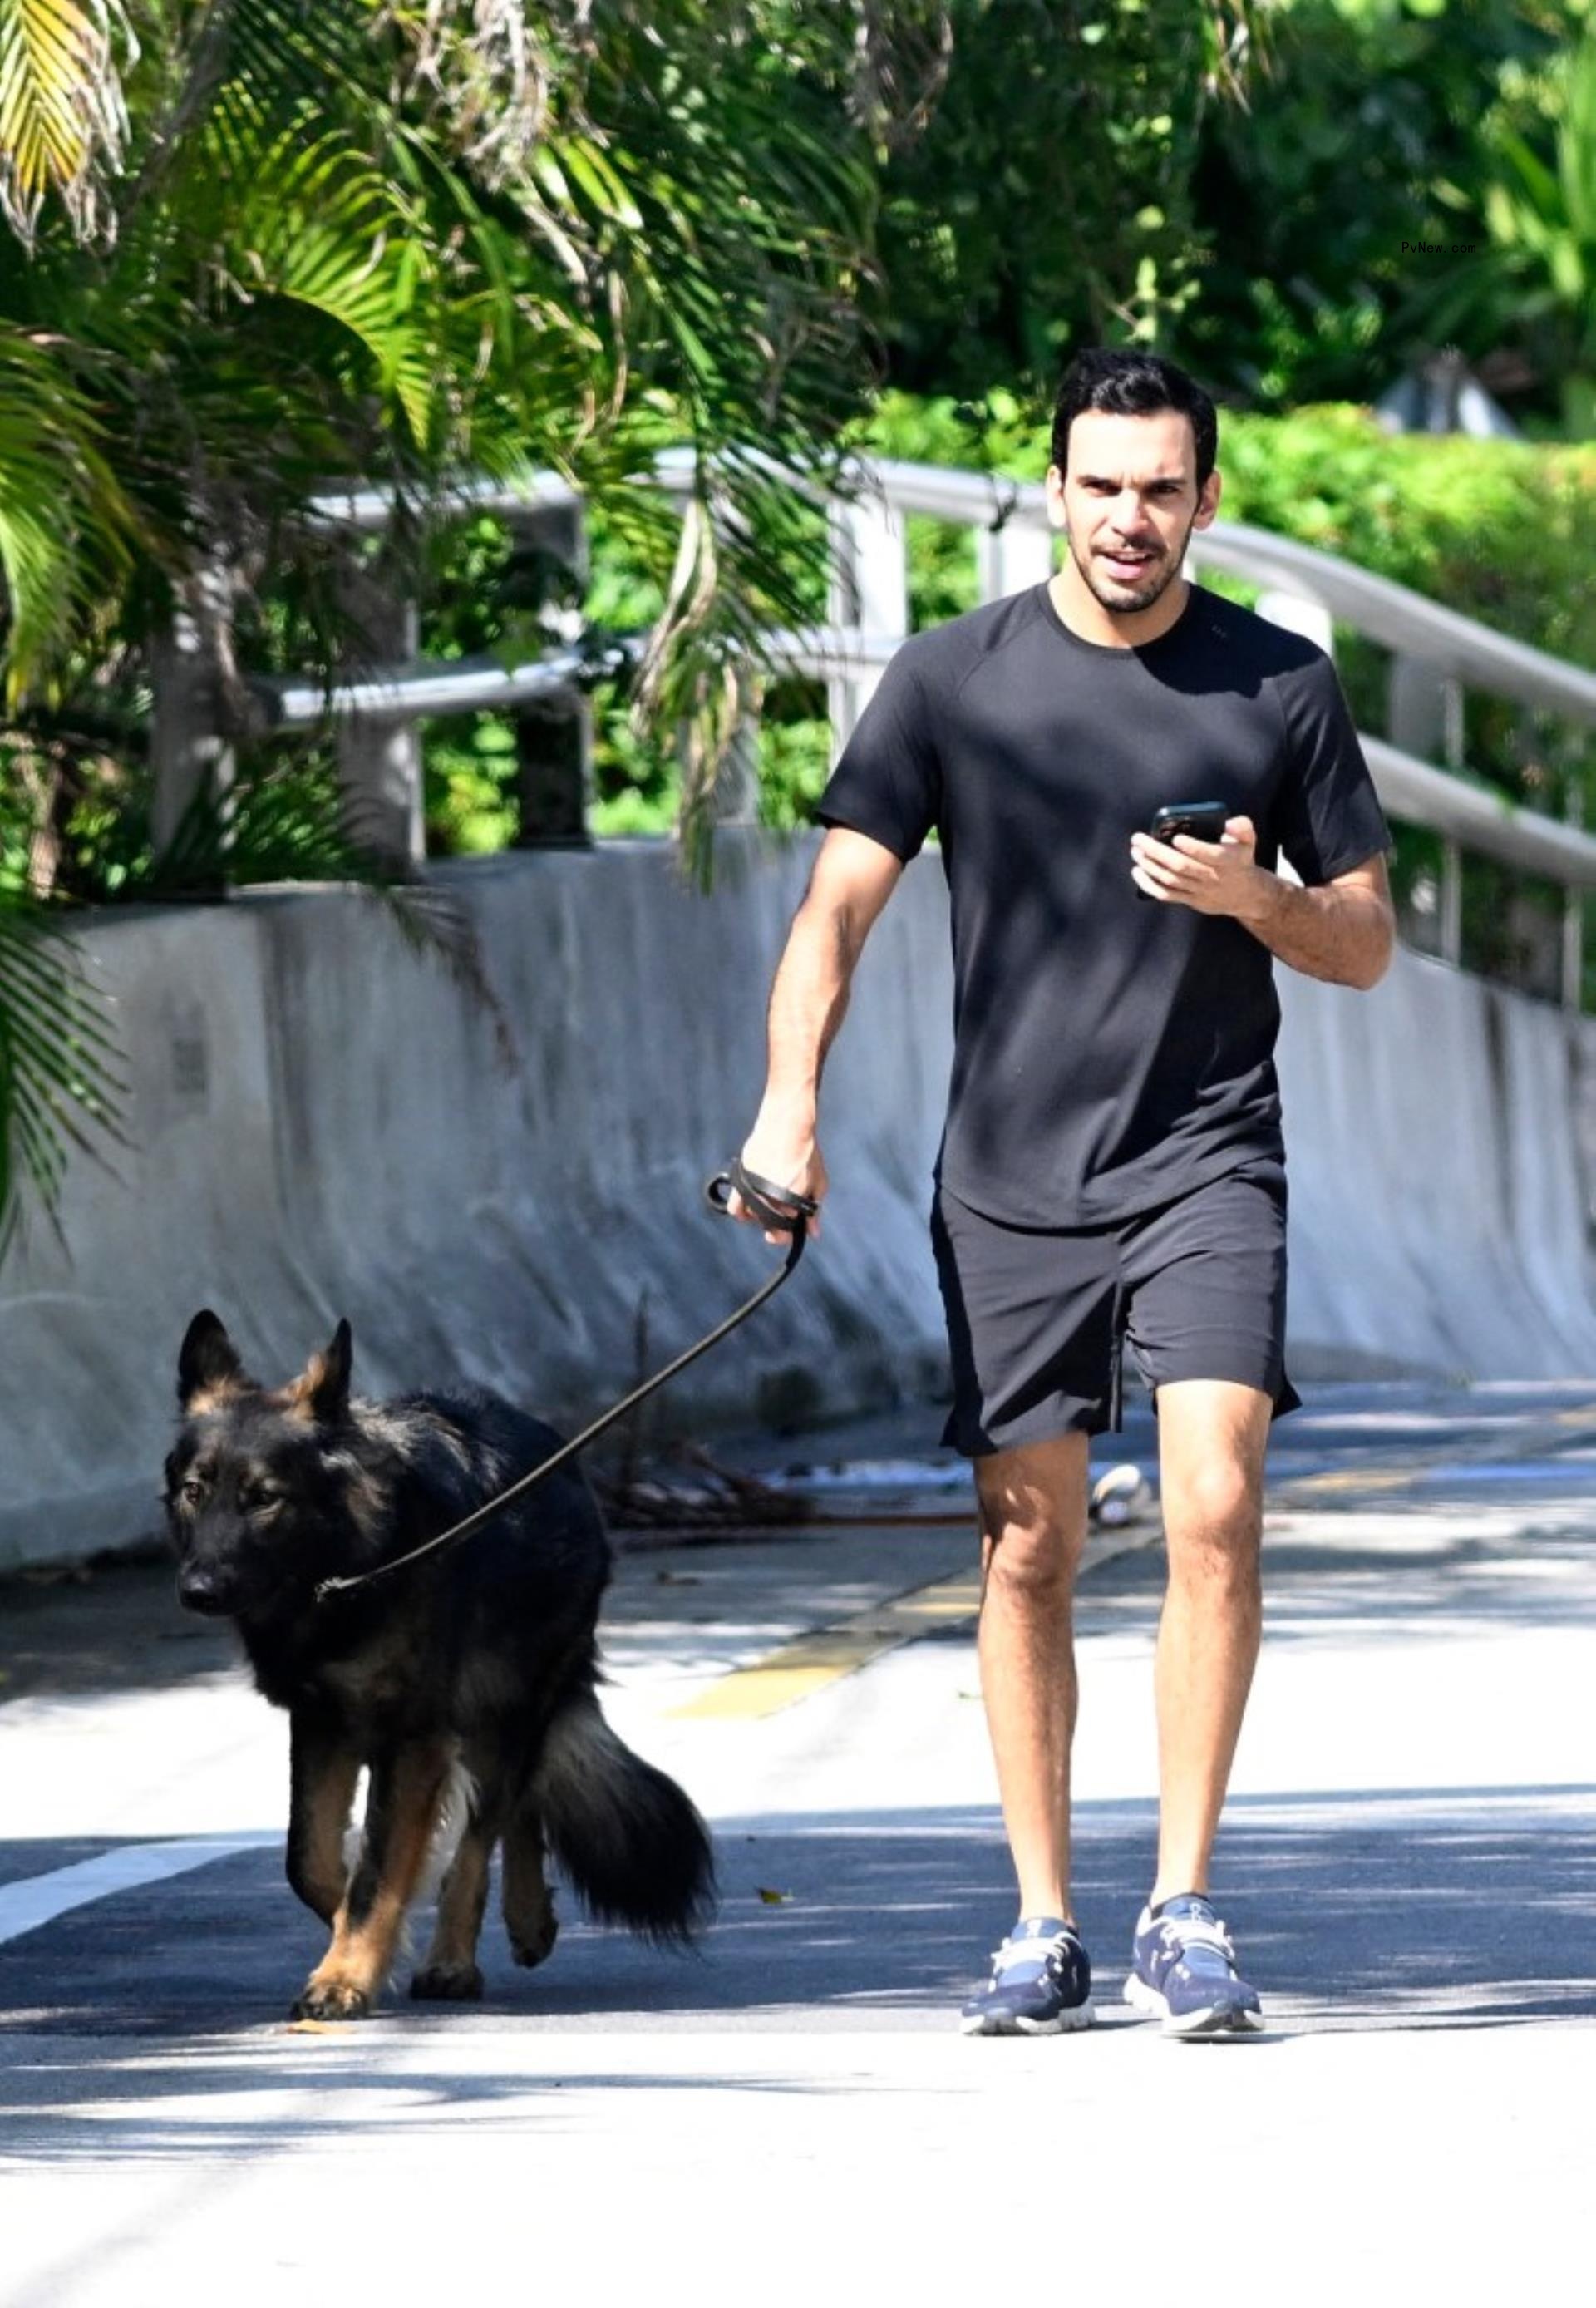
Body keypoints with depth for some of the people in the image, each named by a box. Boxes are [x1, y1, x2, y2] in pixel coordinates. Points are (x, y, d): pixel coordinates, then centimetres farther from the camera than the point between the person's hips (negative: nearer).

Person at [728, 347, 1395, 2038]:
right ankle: (1042, 1929, 13)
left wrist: (1255, 899, -11)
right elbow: (839, 899, -3)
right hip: (1011, 1178, 1)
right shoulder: (955, 680, 2)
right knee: (1027, 1547, 3)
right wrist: (790, 1101, -19)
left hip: (1204, 1159, -1)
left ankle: (1184, 1914, -8)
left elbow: (1368, 946, 11)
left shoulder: (1281, 689, 4)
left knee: (1214, 1504, -16)